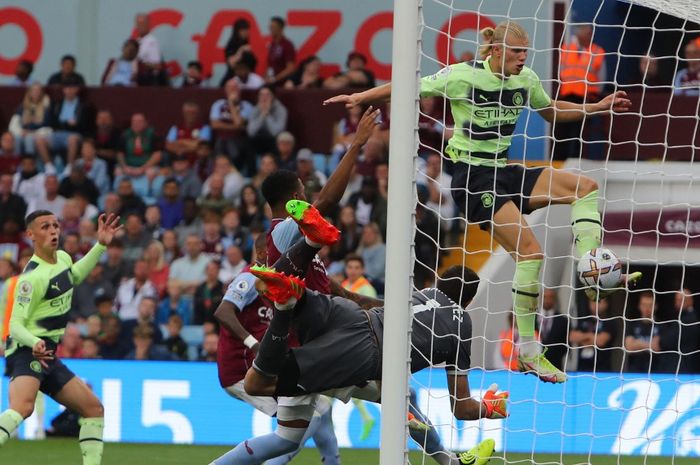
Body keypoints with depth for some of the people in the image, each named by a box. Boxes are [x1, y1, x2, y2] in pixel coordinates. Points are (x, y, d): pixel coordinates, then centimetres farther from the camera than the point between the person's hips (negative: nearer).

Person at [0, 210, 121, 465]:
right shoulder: (32, 277, -17)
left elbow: (74, 276, 36)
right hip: (26, 351, -10)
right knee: (23, 406, -36)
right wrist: (34, 343, -38)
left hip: (47, 356, 10)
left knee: (94, 408, 12)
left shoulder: (63, 258, 10)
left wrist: (100, 245, 27)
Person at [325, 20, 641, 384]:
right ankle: (527, 352, -16)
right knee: (530, 250, -20)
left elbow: (552, 111, 24)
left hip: (507, 173, 8)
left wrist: (599, 107, 15)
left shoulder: (526, 80, 5)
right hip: (473, 177, -8)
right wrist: (359, 98, -9)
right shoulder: (463, 76, -13)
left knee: (585, 186, -5)